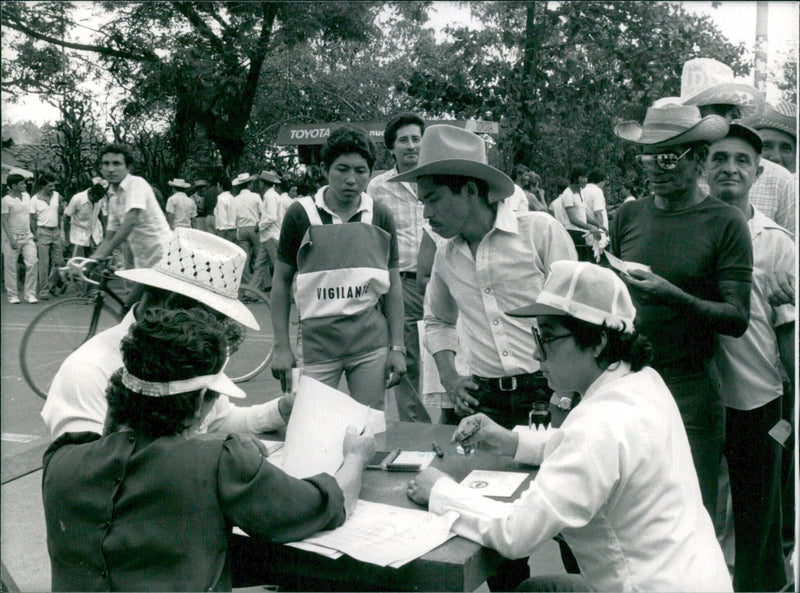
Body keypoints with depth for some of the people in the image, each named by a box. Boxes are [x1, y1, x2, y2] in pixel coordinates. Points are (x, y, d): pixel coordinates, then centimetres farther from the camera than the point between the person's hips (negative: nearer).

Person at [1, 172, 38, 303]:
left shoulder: (26, 196, 9)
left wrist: (33, 233, 14)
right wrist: (11, 240, -16)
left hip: (27, 237, 5)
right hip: (12, 238, -5)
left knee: (32, 264, -5)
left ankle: (30, 294, 3)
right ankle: (12, 295, 12)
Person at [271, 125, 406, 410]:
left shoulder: (380, 216, 4)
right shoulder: (300, 214, -1)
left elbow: (393, 284, 8)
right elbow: (282, 280, 4)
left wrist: (397, 347, 3)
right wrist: (281, 347, -1)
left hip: (372, 342, 2)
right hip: (317, 341, -1)